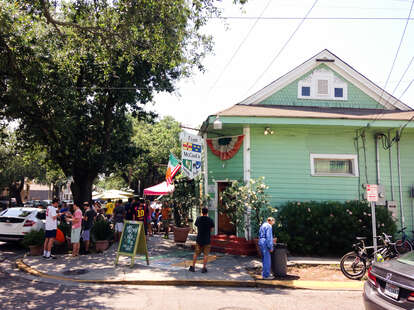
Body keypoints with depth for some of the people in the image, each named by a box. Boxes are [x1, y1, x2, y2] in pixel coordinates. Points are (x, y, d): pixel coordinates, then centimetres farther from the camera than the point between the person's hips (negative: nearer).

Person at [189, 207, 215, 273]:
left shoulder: (198, 219, -2)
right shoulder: (210, 220, -5)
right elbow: (211, 229, 2)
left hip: (199, 239, 2)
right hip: (207, 240, -2)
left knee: (196, 253, 12)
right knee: (206, 254, 5)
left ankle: (193, 267, 16)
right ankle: (204, 268, 3)